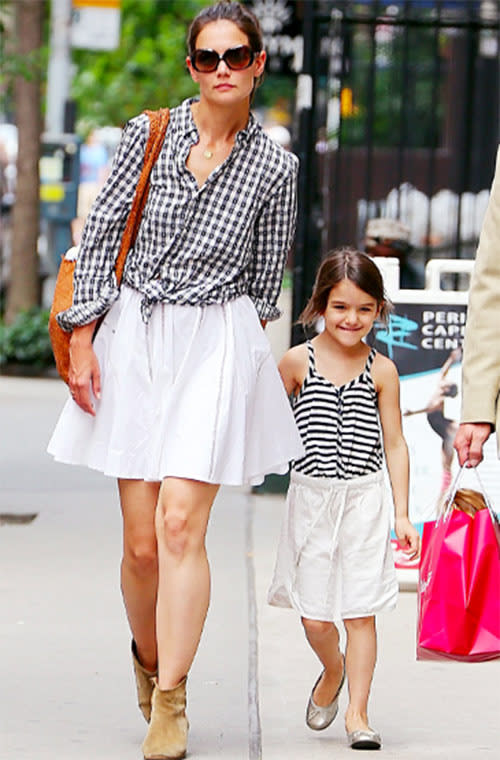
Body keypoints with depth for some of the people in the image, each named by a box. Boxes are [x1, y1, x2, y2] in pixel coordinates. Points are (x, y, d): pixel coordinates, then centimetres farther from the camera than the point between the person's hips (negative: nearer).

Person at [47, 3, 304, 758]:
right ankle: (148, 660, 28)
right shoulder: (149, 134, 1)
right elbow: (100, 234, 5)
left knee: (181, 523, -13)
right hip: (133, 339, 2)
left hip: (219, 341, -1)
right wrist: (82, 338, 1)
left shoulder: (274, 167, -1)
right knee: (141, 540, 2)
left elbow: (264, 280, 9)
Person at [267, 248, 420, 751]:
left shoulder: (381, 370, 0)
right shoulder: (297, 362, -2)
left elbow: (394, 443, 4)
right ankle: (332, 671, 34)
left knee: (361, 611, -2)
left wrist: (402, 514, 1)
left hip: (365, 499, 0)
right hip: (310, 499, 0)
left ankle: (357, 711, 8)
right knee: (314, 617, 2)